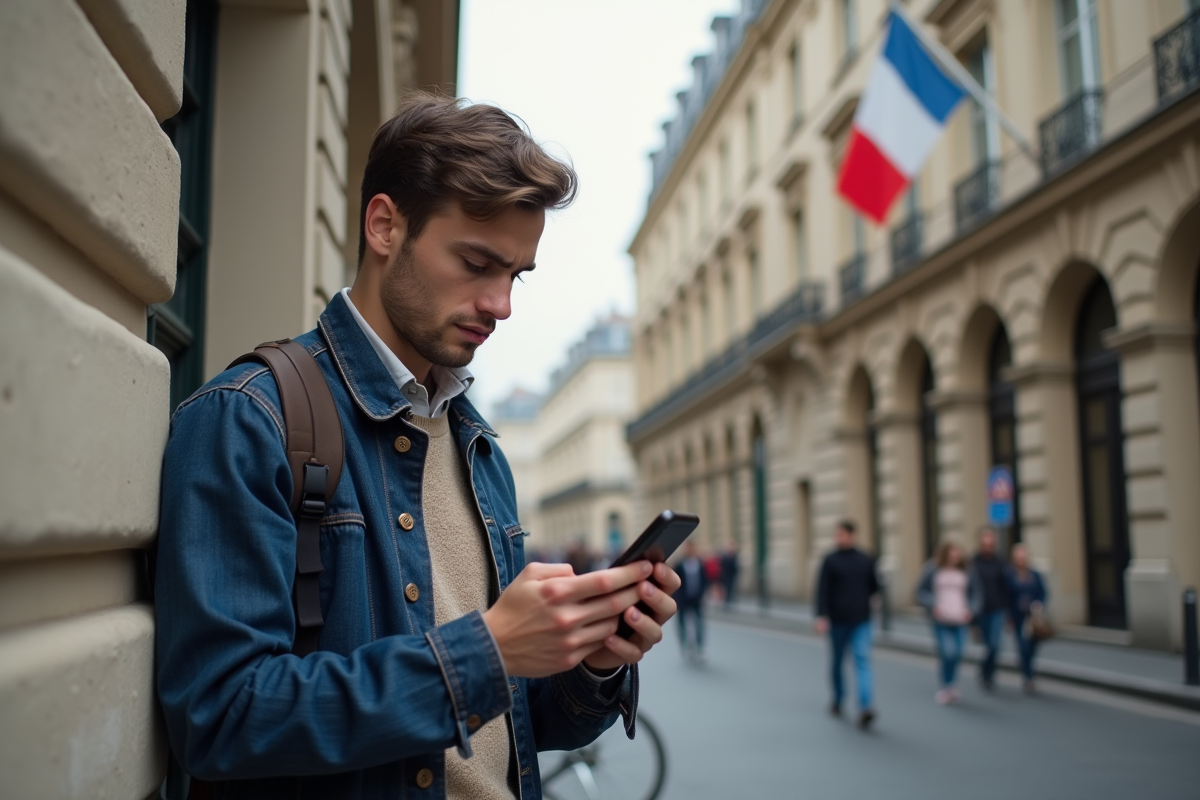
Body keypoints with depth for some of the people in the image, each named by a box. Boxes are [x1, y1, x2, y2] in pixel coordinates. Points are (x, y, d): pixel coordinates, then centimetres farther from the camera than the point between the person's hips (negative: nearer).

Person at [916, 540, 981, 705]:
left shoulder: (966, 573, 6)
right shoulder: (932, 571, -2)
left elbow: (976, 593, 14)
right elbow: (921, 592, 2)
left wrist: (971, 609, -2)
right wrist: (932, 605, -14)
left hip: (959, 621, 3)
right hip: (941, 621, -3)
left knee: (957, 654, 5)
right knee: (948, 652, -15)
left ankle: (951, 687, 27)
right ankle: (944, 687, 7)